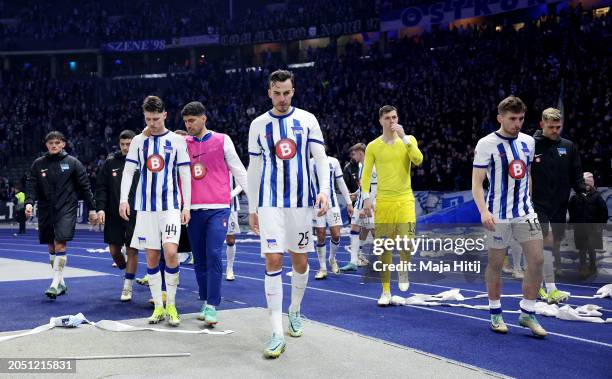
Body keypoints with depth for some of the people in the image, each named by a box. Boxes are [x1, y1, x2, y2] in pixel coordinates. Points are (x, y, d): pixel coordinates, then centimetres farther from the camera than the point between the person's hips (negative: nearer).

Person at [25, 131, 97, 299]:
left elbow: (85, 187, 2)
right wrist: (29, 202, -15)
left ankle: (55, 284, -13)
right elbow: (31, 185, 4)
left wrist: (92, 209, 0)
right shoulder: (38, 164, 8)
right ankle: (61, 284, 21)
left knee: (60, 244, -16)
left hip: (66, 209, -4)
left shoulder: (73, 163, 1)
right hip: (45, 210, 4)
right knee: (51, 247, 9)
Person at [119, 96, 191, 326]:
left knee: (170, 251, -17)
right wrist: (123, 199, -5)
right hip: (146, 206, 3)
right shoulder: (138, 141, 9)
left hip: (171, 205, -3)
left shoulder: (177, 141, 2)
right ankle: (158, 306, 14)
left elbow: (185, 175, 3)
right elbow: (128, 171, 8)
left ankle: (171, 304, -1)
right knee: (152, 257, 4)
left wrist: (187, 206, -1)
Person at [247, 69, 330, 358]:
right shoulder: (258, 125, 6)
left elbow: (320, 158, 2)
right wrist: (252, 209, 8)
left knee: (300, 260, 10)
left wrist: (324, 190, -14)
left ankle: (294, 312, 35)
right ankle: (277, 334, -9)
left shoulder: (307, 120, 4)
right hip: (270, 203, -1)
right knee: (273, 261, -9)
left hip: (300, 201, 1)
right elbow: (253, 169, 10)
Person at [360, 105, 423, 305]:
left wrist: (404, 137, -15)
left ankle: (403, 269, 21)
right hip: (383, 201, 1)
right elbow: (366, 174, 6)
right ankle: (386, 291, 13)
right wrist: (366, 198, -5)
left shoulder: (408, 140, 5)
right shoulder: (373, 146, 5)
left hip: (405, 200, 0)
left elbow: (418, 160, -12)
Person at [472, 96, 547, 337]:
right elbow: (476, 183, -12)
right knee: (496, 264, 5)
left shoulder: (528, 142, 9)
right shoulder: (486, 144, -9)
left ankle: (527, 313, 10)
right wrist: (483, 211, -24)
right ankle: (496, 314, 20)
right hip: (498, 216, -5)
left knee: (537, 260, -3)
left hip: (526, 212, 5)